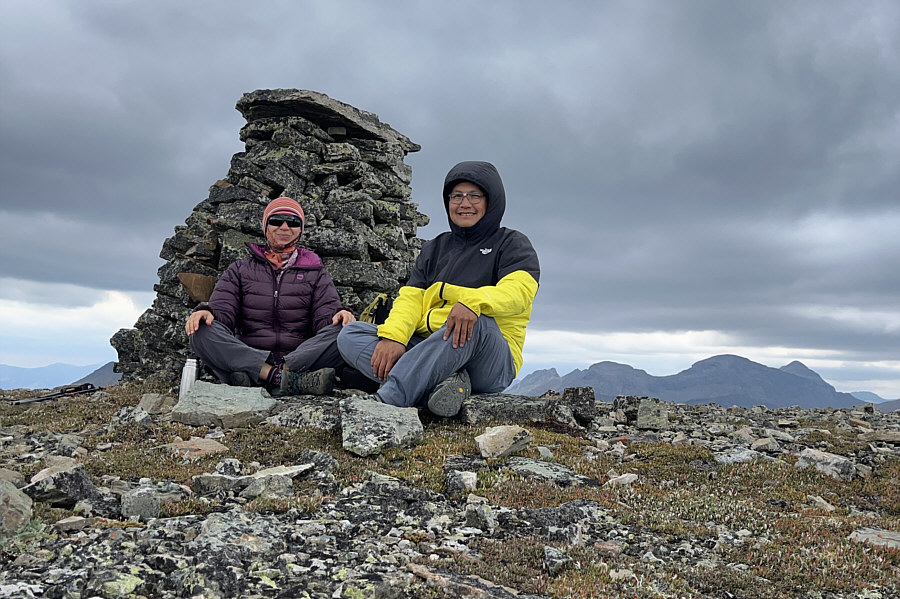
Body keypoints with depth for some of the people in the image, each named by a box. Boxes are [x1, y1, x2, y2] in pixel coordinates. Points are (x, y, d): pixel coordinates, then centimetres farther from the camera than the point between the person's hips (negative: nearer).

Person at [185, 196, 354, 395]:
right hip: (246, 355, 0)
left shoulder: (315, 272, 21)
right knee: (203, 332, -26)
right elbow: (222, 309, 9)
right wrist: (206, 312, -16)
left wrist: (341, 315, -18)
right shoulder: (240, 269, 22)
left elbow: (326, 316, 7)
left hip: (302, 358, 0)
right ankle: (286, 378, -42)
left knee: (342, 333, -28)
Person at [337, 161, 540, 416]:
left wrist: (473, 302, -34)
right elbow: (411, 297, 8)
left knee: (473, 322, -38)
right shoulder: (435, 249, 22)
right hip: (426, 347, 5)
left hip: (491, 362, -4)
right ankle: (444, 380, -34)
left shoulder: (512, 244, 9)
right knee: (350, 335, -13)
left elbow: (520, 290, -13)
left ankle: (385, 400, -45)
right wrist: (393, 336, -15)